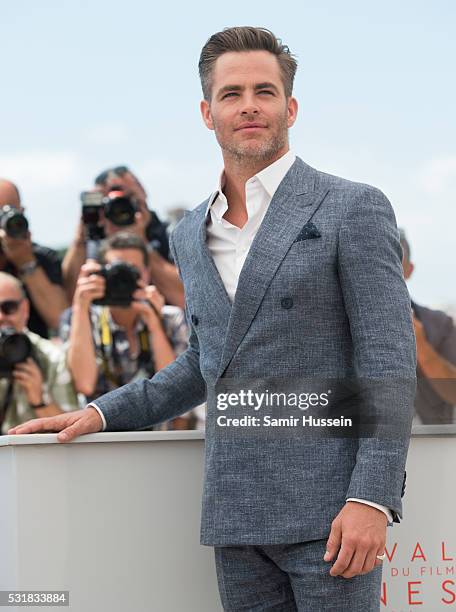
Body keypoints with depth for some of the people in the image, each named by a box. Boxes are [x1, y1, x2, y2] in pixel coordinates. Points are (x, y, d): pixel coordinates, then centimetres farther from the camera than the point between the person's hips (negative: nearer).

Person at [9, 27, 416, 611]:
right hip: (237, 515, 6)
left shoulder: (354, 208, -2)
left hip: (327, 510, -5)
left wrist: (371, 499, -17)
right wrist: (101, 413, 15)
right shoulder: (189, 237, 16)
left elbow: (389, 360, -8)